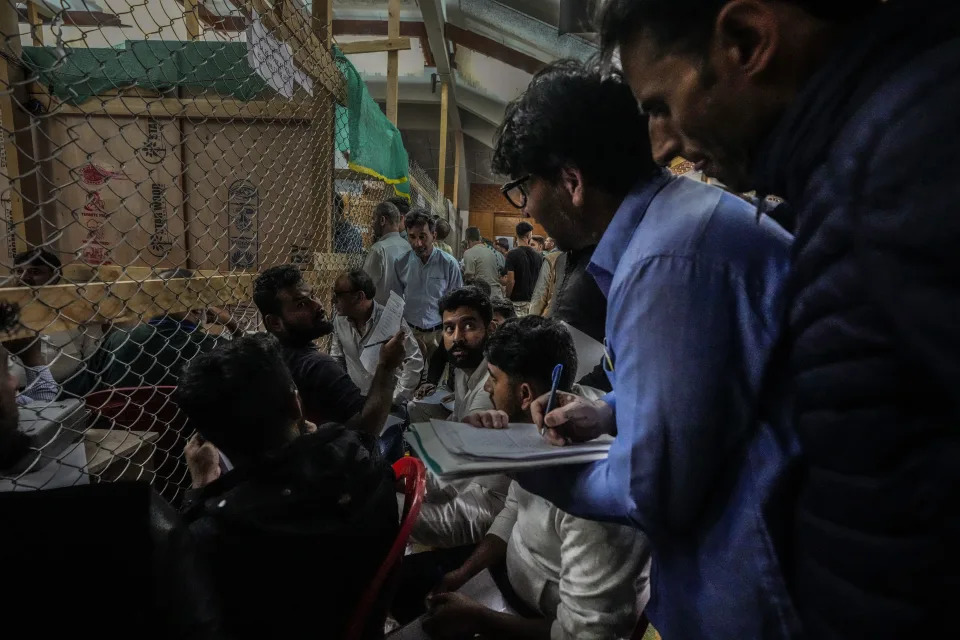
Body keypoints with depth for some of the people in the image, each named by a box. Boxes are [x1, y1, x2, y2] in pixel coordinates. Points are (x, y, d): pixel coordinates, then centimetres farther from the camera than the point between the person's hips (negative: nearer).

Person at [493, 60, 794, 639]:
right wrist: (611, 415, 6)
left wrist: (544, 477, -8)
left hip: (750, 588, -9)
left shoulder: (662, 259, -29)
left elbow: (652, 490, -25)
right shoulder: (684, 207, 4)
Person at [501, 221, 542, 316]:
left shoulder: (513, 254, -10)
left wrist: (507, 297, -2)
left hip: (517, 300, -4)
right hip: (533, 299, 5)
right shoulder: (538, 255, 5)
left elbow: (511, 281, -14)